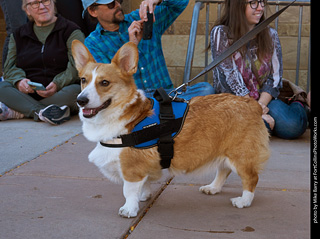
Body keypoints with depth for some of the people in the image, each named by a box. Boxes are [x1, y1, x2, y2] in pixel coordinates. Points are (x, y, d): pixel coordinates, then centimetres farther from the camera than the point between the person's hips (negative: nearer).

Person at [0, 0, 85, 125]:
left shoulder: (71, 31, 5)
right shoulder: (18, 35, 18)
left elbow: (77, 66, -7)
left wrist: (57, 84, -24)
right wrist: (19, 80, -12)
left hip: (59, 93, -3)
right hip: (27, 93, 3)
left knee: (75, 91, -36)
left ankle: (16, 112, -35)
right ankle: (41, 112, -41)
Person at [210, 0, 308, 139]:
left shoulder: (270, 35, 9)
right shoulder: (221, 33, -5)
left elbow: (275, 77, 3)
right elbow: (231, 77, -12)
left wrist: (261, 105, -16)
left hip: (265, 98, 3)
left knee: (292, 126, -27)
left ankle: (297, 107, 8)